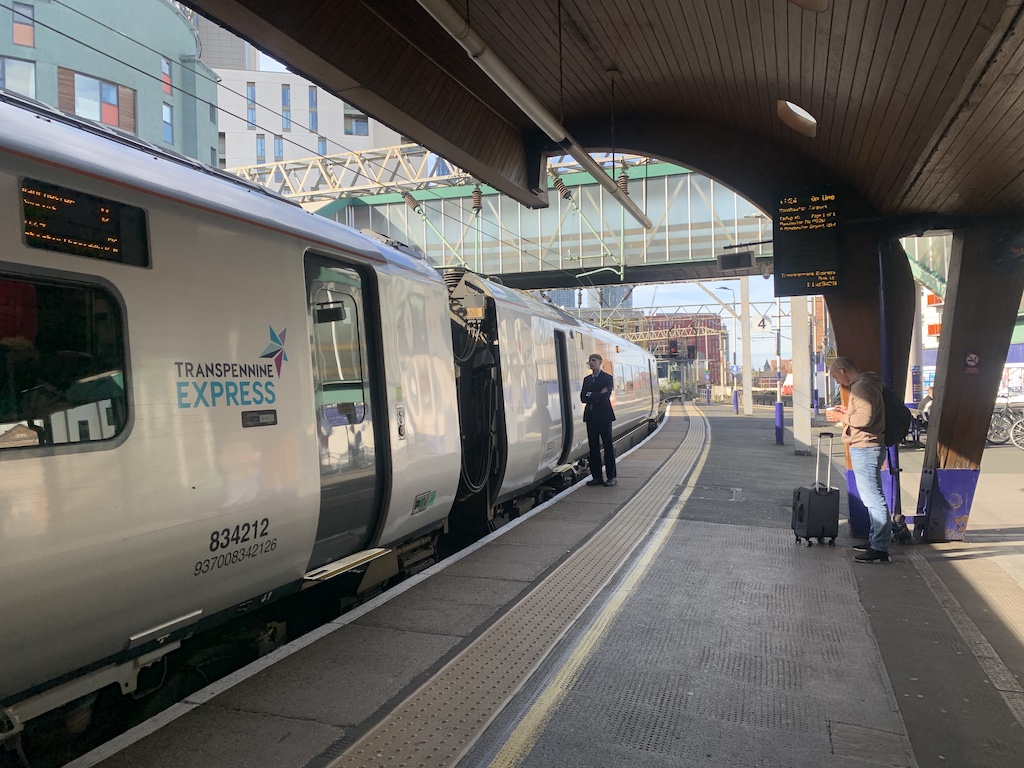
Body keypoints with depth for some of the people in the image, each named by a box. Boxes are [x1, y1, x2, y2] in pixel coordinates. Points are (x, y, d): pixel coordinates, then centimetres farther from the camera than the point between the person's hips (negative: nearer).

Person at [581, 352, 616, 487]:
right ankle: (596, 477, 11)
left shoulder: (607, 378, -3)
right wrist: (597, 396, -9)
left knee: (608, 446, -1)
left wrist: (590, 395, -6)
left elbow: (605, 396, -16)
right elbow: (582, 398, 3)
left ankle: (611, 477, 4)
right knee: (593, 447, 6)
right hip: (591, 416, 6)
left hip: (604, 416, -6)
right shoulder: (587, 379, 15)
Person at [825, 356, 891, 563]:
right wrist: (847, 412, 15)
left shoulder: (862, 386, -15)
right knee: (872, 497, 17)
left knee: (873, 498, -10)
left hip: (865, 449, -11)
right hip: (866, 448, 11)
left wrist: (841, 417, -11)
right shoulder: (862, 384, 18)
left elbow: (864, 418, -24)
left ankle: (880, 549, -9)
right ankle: (875, 540, 26)